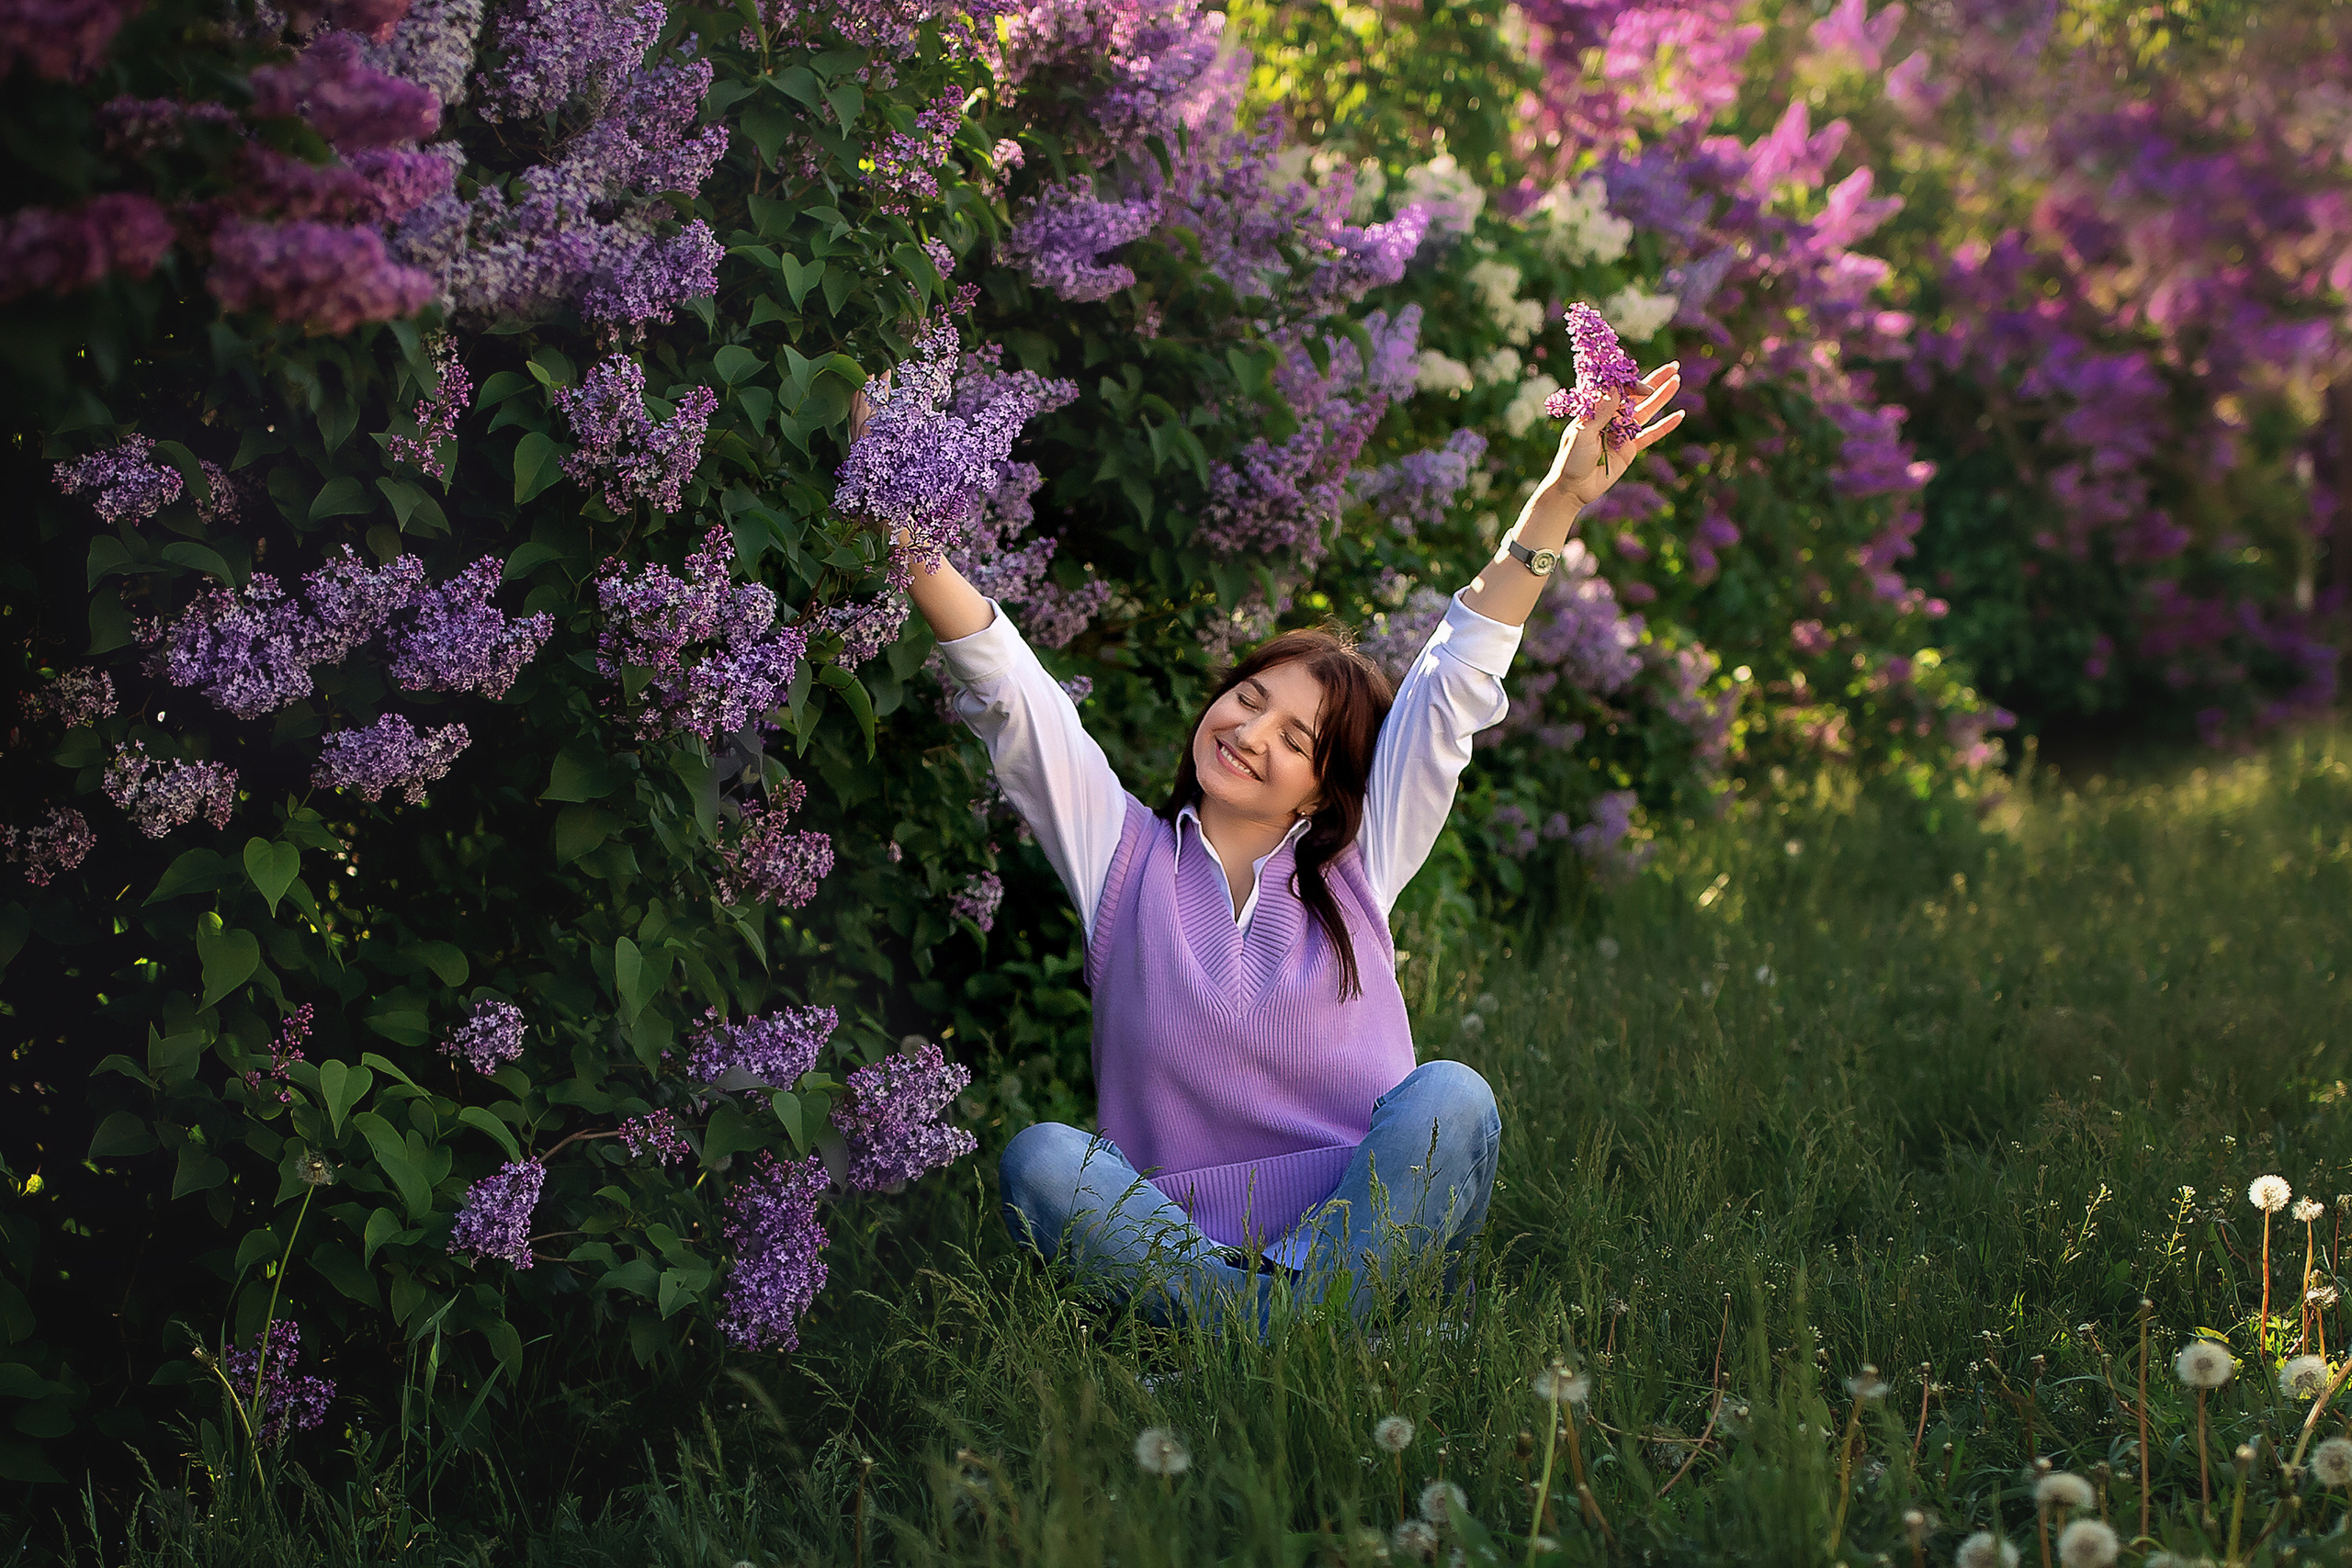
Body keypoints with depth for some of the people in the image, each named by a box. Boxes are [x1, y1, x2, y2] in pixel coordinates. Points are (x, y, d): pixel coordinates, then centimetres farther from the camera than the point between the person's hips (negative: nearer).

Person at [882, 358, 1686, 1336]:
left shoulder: (1355, 863, 14)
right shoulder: (1120, 851, 13)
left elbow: (1457, 682, 6)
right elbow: (1006, 694, 2)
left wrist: (1559, 502, -1)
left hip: (1367, 1225, 0)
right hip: (1171, 1242, 0)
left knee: (1453, 1098, -29)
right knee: (1039, 1159, -29)